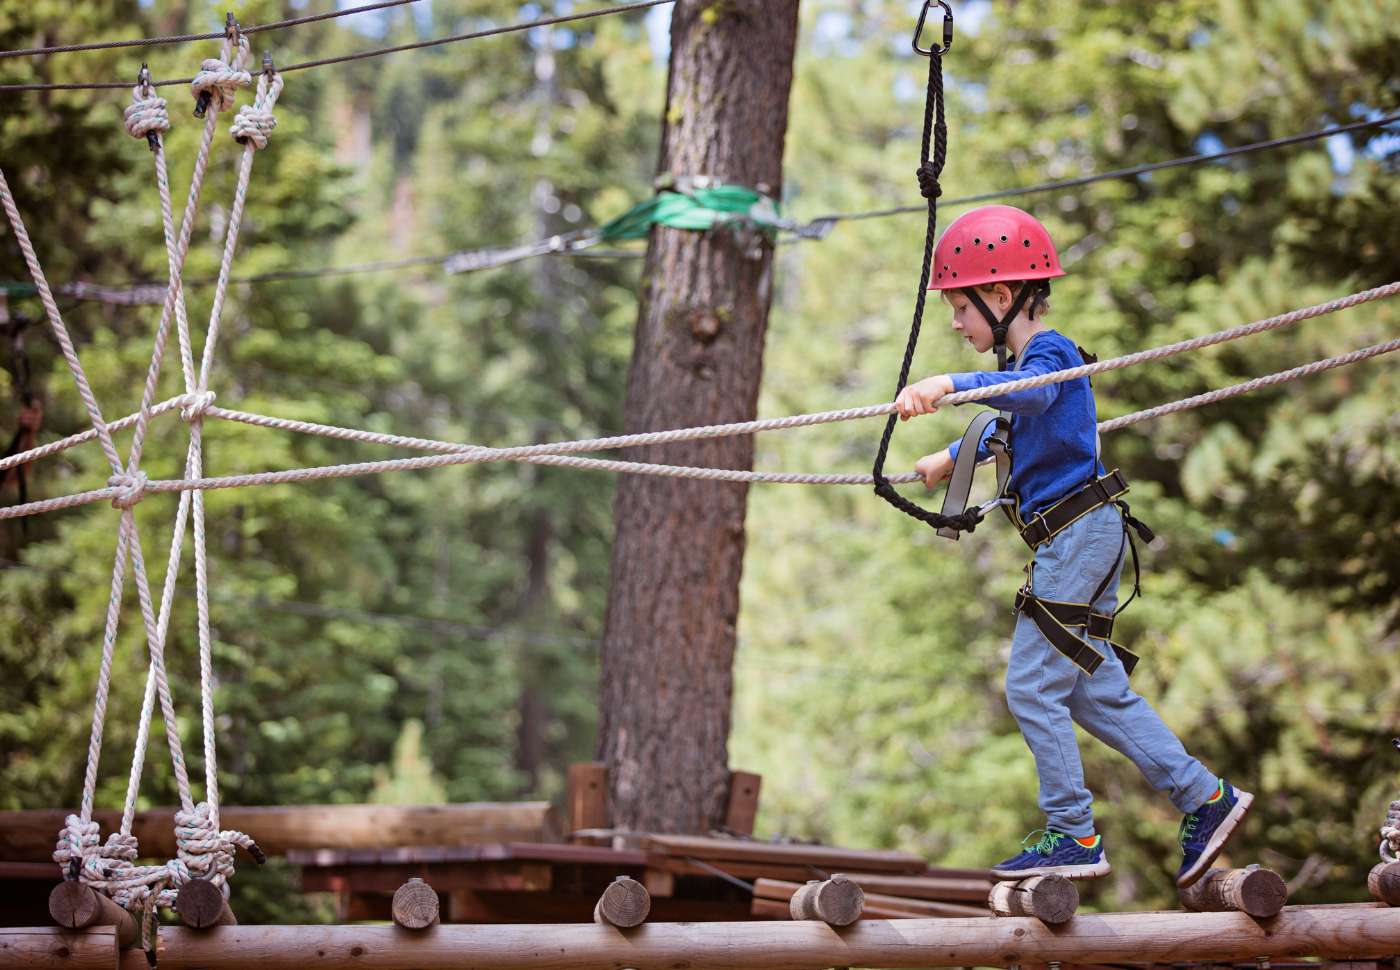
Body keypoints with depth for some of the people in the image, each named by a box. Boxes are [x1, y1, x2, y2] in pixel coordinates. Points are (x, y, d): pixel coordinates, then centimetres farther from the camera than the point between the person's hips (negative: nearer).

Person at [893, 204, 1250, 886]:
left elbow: (1028, 394, -38)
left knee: (1031, 687, -8)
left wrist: (948, 385, -53)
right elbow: (1006, 426, 41)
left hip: (1081, 531, -10)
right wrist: (951, 459, 55)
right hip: (1071, 542, 10)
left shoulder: (1050, 353, -12)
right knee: (1093, 691, 11)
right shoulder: (1026, 365, 18)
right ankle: (1204, 798, 15)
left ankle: (1074, 836, -3)